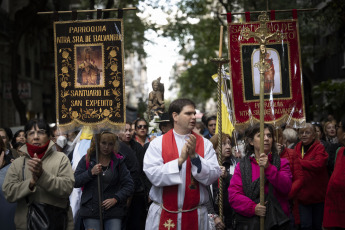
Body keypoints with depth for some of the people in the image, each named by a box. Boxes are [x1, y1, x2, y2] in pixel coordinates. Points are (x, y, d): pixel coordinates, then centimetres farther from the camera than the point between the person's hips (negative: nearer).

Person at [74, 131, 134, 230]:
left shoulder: (118, 161, 6)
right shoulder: (87, 160, 5)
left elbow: (129, 185, 4)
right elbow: (75, 182, 0)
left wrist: (116, 199, -9)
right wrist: (91, 173, -14)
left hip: (113, 211, 0)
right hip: (91, 211, 0)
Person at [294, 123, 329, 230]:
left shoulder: (319, 148, -9)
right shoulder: (298, 147, 7)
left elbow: (318, 164, -27)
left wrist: (297, 161, -20)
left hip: (318, 194, -3)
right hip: (303, 195, 3)